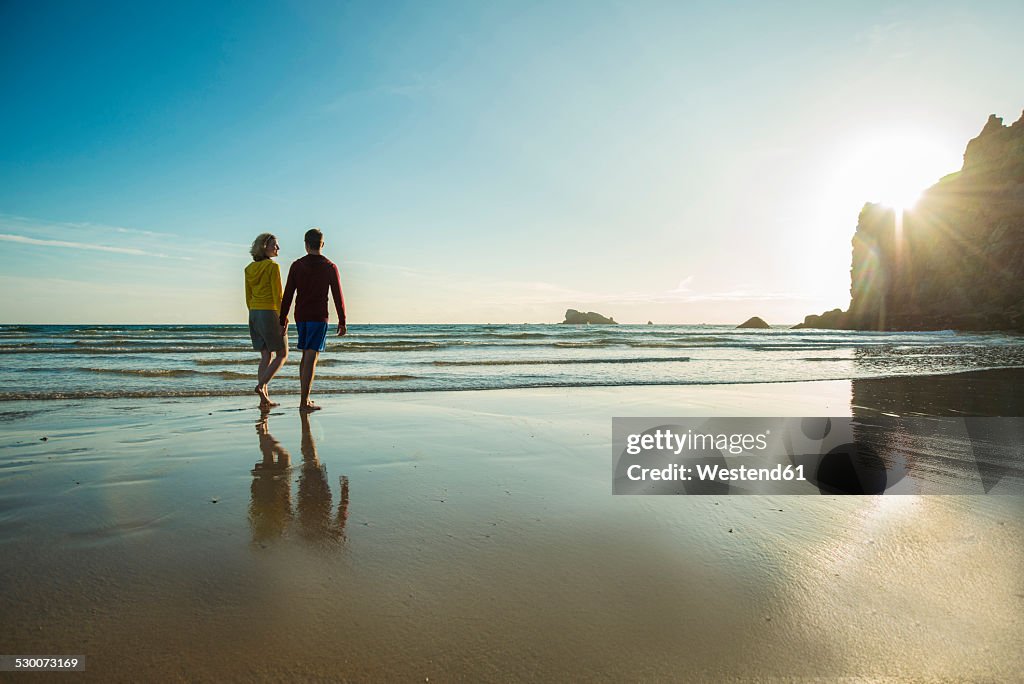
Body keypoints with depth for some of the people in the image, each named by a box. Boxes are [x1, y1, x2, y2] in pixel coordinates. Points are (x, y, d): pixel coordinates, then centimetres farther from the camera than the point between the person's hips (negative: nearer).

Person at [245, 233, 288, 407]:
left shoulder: (249, 269, 11)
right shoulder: (273, 266, -11)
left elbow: (248, 297, 14)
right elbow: (278, 295, -15)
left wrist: (254, 317, 20)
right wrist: (284, 319, -14)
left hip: (254, 314, 7)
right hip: (270, 313, -7)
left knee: (266, 356, 10)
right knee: (282, 354, 5)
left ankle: (264, 398, 5)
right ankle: (261, 385, -11)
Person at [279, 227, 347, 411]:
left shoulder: (297, 265, 2)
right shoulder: (330, 267, -3)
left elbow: (288, 295, 0)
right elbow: (338, 296, -4)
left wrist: (282, 320, 6)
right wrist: (342, 321, 2)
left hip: (300, 317, 4)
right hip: (319, 317, -3)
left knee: (306, 355, 16)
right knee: (311, 357, -6)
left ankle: (305, 397, 18)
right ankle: (304, 402, -8)